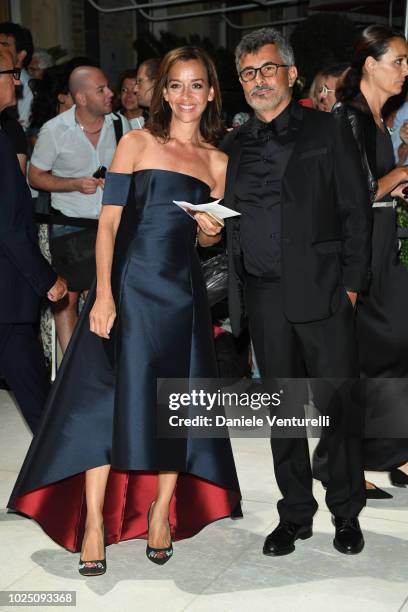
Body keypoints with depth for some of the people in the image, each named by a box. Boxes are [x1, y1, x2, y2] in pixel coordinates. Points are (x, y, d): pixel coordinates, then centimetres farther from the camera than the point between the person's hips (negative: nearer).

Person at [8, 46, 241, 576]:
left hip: (182, 292, 4)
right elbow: (108, 222, -4)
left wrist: (211, 230, -6)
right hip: (130, 284, -3)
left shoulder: (217, 162, 12)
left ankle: (161, 510, 22)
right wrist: (104, 293, -14)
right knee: (108, 396, -4)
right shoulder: (137, 143, 1)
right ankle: (94, 520, 6)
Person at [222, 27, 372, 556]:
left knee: (340, 404, 2)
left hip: (322, 293, -3)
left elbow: (356, 211, 0)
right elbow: (231, 221, 16)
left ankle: (346, 512, 19)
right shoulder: (235, 146, 15)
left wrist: (351, 284, -7)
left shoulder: (328, 132, 5)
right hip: (263, 298, 3)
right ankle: (295, 513, 22)